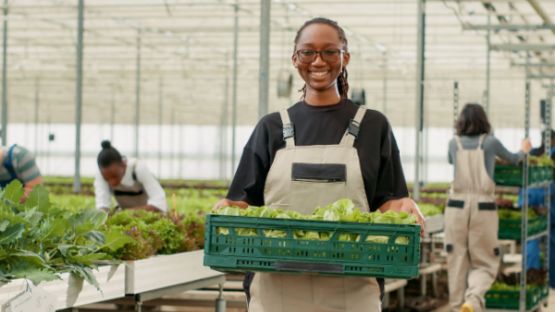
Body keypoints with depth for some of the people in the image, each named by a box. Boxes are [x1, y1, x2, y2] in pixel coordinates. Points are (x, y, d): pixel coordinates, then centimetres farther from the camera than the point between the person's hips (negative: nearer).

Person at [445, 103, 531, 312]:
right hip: (484, 208, -2)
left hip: (457, 206, 2)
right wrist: (524, 150, 45)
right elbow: (513, 160, 23)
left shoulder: (454, 143, 7)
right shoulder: (490, 142, 3)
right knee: (485, 264, 5)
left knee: (457, 263, 7)